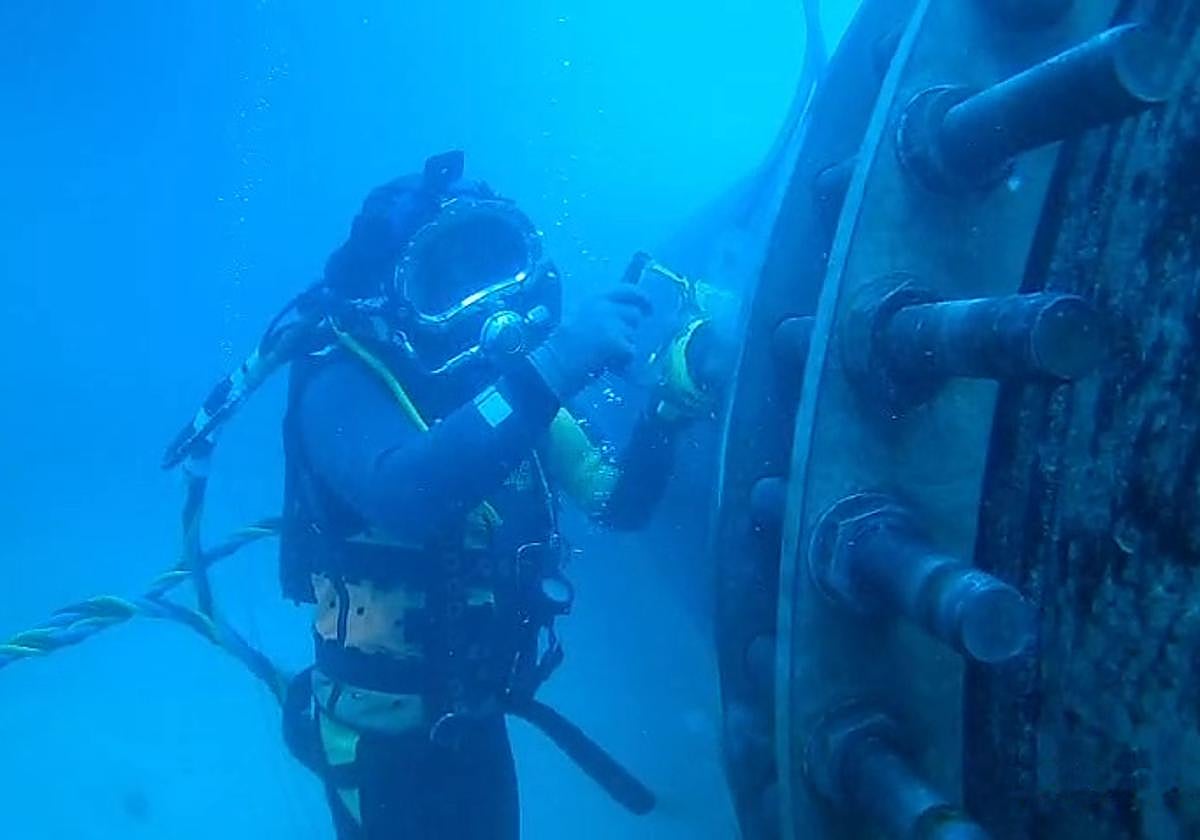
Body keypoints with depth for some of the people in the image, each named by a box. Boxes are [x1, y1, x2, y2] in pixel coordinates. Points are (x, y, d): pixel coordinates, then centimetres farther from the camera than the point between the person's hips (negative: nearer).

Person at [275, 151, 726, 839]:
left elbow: (620, 502, -5)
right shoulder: (344, 384, -19)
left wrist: (671, 405, -21)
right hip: (383, 730, -6)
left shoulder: (511, 382, -1)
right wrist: (544, 374, -43)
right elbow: (401, 498, -40)